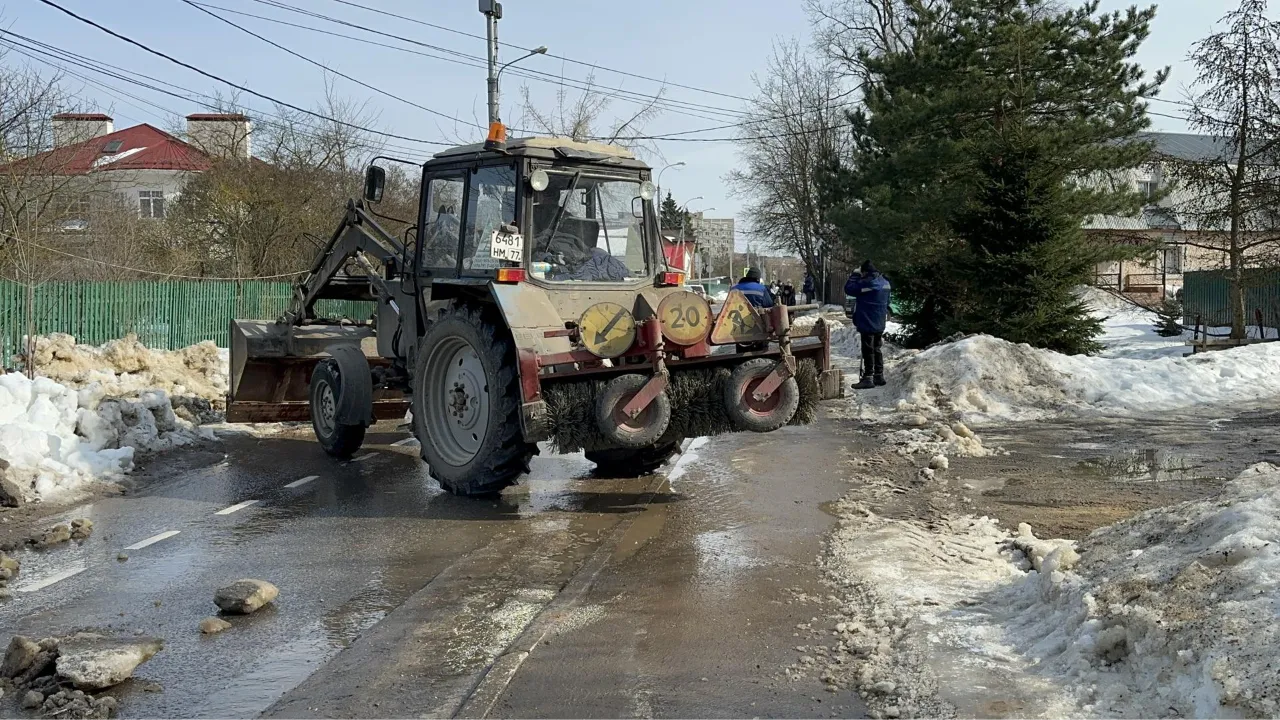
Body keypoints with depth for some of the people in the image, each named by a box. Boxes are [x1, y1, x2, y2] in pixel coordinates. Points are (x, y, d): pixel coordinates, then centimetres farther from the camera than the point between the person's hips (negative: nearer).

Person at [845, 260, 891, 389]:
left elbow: (848, 289, -14)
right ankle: (879, 375, 21)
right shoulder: (885, 283, 9)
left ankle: (868, 377, -3)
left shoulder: (866, 283, -20)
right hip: (880, 324, 8)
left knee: (868, 350, -4)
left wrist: (855, 275, -3)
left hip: (868, 323, -8)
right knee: (877, 349, 16)